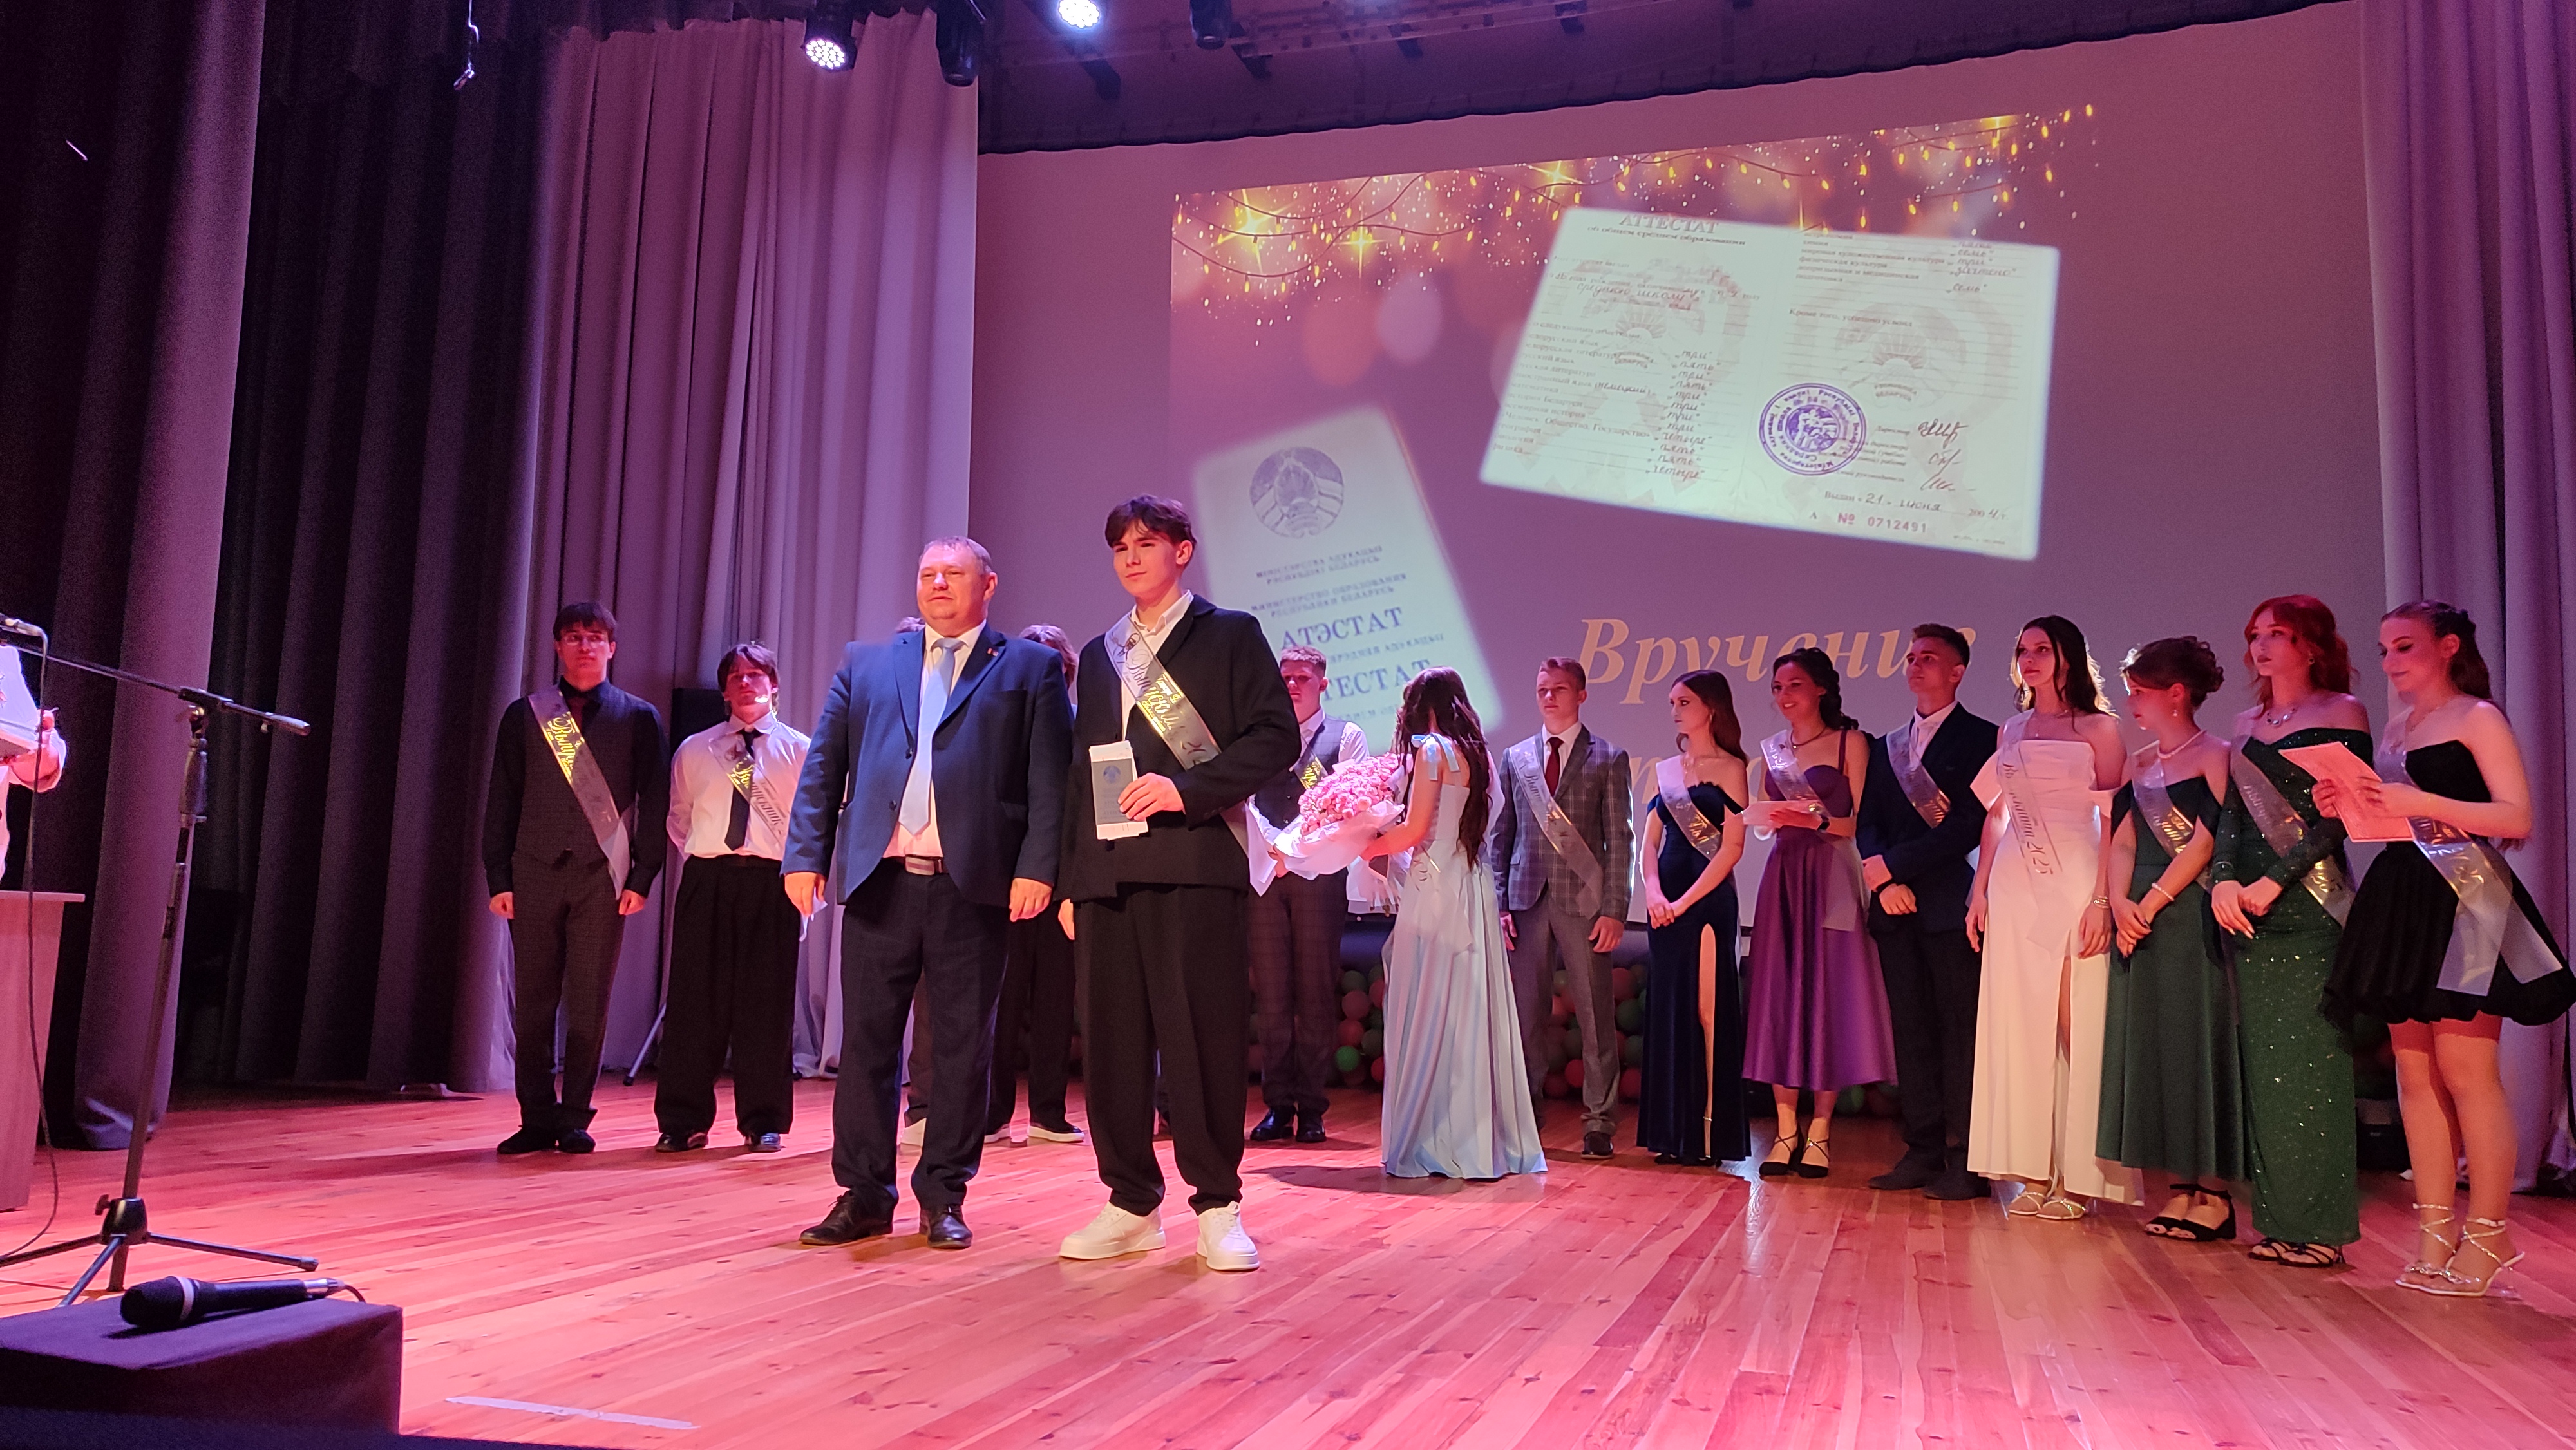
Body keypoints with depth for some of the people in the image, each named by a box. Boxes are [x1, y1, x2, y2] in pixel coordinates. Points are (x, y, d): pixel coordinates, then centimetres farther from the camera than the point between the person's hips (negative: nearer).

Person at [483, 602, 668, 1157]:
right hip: (535, 875, 1)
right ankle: (537, 1120, 12)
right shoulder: (524, 716, 10)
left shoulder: (639, 719, 7)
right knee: (533, 1005, 3)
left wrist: (642, 878, -3)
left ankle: (575, 1120, 11)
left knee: (589, 1006, 1)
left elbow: (655, 804, 4)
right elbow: (501, 802, 9)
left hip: (602, 877, -1)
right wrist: (498, 878, 1)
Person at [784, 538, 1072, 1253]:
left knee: (962, 1046, 4)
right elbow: (823, 767, 12)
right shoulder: (865, 663, 17)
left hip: (973, 885, -2)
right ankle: (863, 1195, 18)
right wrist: (806, 855, 2)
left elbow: (1049, 779, -1)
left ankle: (944, 1196, 16)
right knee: (865, 1040, 7)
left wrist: (1037, 868, -11)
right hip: (878, 880, 3)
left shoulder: (1030, 668, 8)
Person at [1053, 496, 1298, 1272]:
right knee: (1112, 1040, 5)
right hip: (1107, 870, 5)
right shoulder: (1100, 654, 21)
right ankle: (1132, 1204, 15)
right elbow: (1083, 769, 20)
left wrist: (1188, 788, -14)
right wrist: (1070, 878, 13)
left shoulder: (1230, 635, 6)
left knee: (1203, 1036, -5)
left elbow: (1275, 735, -3)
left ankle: (1217, 1206, 6)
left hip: (1194, 862, -5)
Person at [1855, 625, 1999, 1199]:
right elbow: (1867, 824, 13)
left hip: (1950, 904, -6)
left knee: (1960, 1029, -4)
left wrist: (1893, 865, -11)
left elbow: (1970, 824, -10)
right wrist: (1885, 884, -5)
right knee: (1911, 1032, 7)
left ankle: (1964, 1160, 0)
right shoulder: (1886, 746, 19)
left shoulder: (1980, 737, 0)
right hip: (1895, 907, 6)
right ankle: (1923, 1150, 12)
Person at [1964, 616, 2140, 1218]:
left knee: (2080, 1024, -3)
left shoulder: (2099, 729, 1)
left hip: (2075, 884, -4)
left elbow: (2113, 820, -5)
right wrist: (1980, 890, 7)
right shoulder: (2011, 731, 14)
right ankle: (2031, 1171, 10)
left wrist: (2102, 899, -15)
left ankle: (2075, 1174, 4)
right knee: (2017, 1022, 3)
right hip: (2015, 888, 5)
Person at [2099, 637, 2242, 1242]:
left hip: (2192, 915, -7)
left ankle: (2214, 1193, 3)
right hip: (2140, 917, 7)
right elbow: (2123, 840, 9)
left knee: (2197, 1041, -4)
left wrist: (2152, 902, -15)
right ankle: (2183, 1187, 14)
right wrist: (2120, 902, -7)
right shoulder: (2139, 763, 15)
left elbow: (2205, 840, -13)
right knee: (2152, 1044, 7)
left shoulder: (2215, 756, -5)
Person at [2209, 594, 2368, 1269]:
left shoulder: (2342, 713, -1)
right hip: (2248, 909, 6)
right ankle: (2278, 1217, 13)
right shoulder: (2248, 725, 18)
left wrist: (2273, 883, -15)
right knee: (2263, 1057, 6)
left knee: (2308, 1057, -5)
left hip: (2308, 905, -6)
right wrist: (2223, 880, -5)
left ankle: (2318, 1225, 1)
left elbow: (2337, 815, -9)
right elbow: (2233, 812, 13)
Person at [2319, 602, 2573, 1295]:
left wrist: (2424, 802, -20)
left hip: (2464, 899, -7)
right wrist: (2347, 807, 3)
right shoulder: (2396, 729, 18)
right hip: (2402, 900, 7)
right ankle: (2436, 1228, 11)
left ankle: (2487, 1233, 1)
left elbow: (2516, 818, -12)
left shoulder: (2478, 718, -3)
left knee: (2464, 1070, -8)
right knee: (2414, 1071, 5)